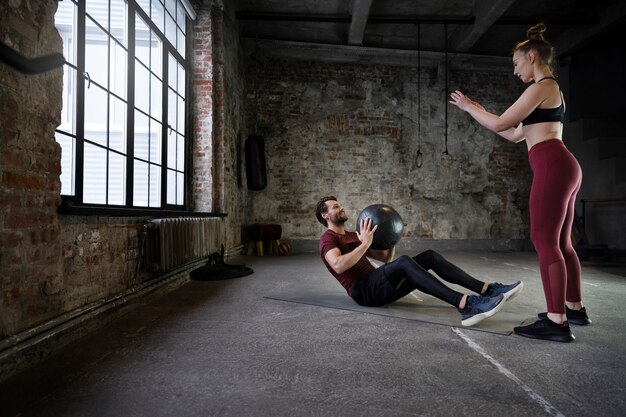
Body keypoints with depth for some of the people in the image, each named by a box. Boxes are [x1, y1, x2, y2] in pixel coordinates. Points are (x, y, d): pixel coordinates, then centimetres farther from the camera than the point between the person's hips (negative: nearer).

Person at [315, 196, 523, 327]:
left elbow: (386, 258, 25)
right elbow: (339, 266, -24)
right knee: (404, 262, -35)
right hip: (363, 290, -8)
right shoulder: (328, 239, 0)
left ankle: (486, 290, -16)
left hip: (379, 284, 9)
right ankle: (465, 305, -46)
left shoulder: (352, 236, 27)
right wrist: (364, 244, -23)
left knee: (430, 256, -7)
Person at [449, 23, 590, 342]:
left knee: (544, 240, -10)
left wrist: (469, 107, 7)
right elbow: (516, 135, 28)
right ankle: (575, 308, 24)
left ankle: (557, 322, -8)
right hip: (562, 167, 10)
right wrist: (479, 112, 29)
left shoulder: (542, 86, -5)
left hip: (552, 166, -10)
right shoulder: (552, 89, 26)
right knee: (560, 242, 14)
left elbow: (500, 124, -8)